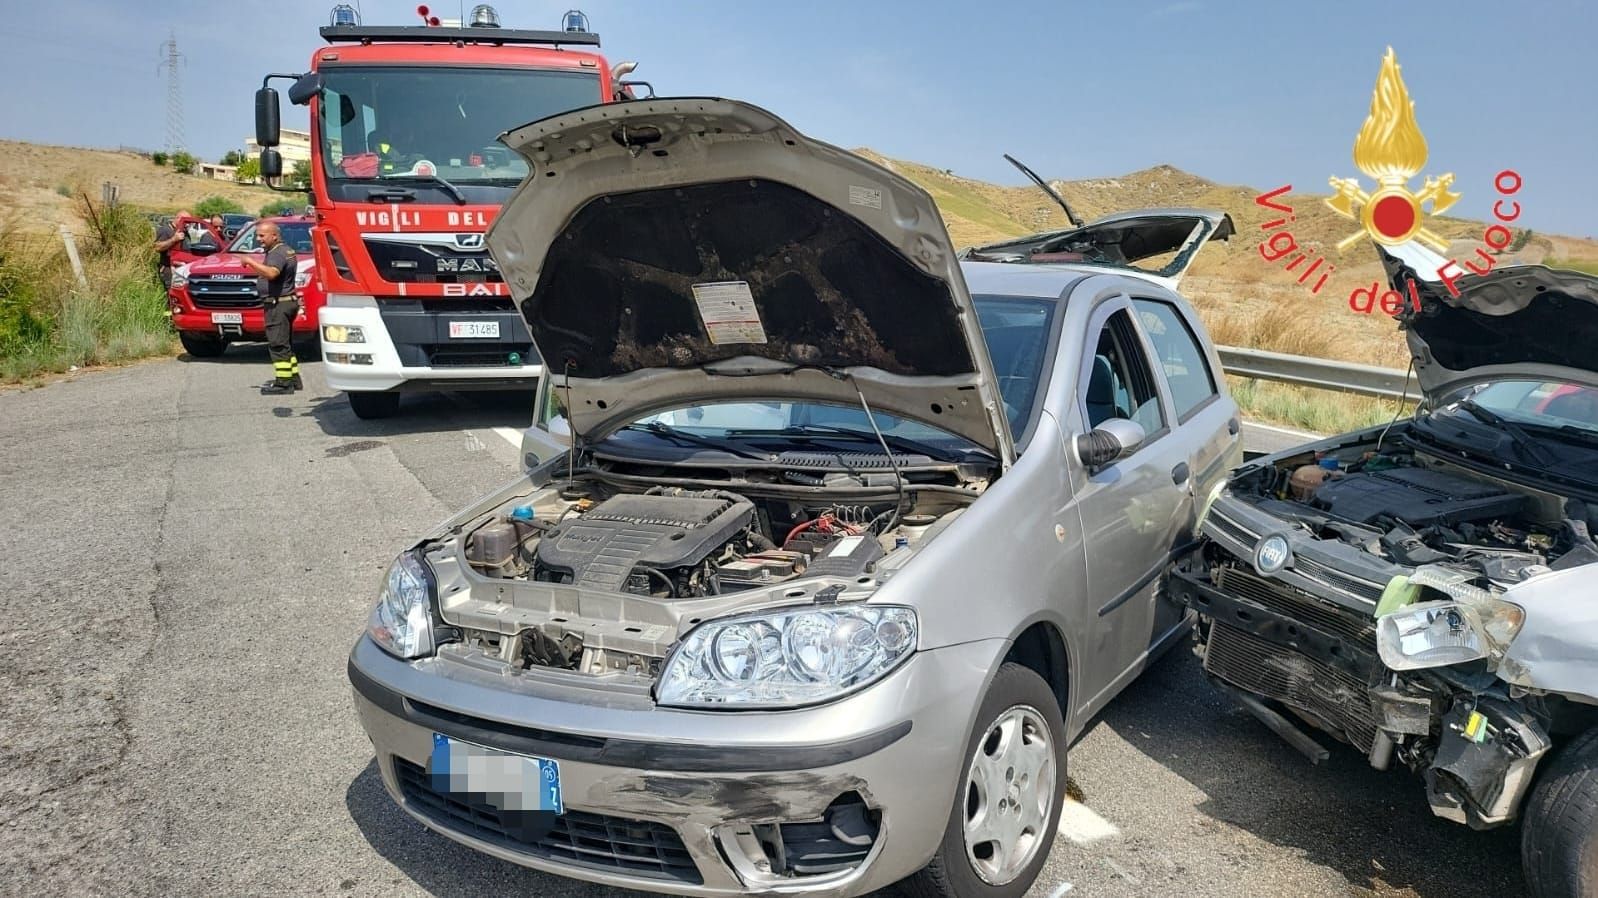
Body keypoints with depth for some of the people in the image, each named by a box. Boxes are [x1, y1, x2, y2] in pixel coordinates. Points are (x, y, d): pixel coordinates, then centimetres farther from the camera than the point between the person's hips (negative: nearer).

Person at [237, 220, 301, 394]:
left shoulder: (277, 253, -16)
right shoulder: (286, 250, 17)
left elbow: (271, 273, -35)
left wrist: (250, 261, -27)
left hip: (278, 304, -11)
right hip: (286, 302, 11)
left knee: (278, 344, -10)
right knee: (286, 344, 17)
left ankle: (283, 383, -11)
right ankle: (293, 378, 24)